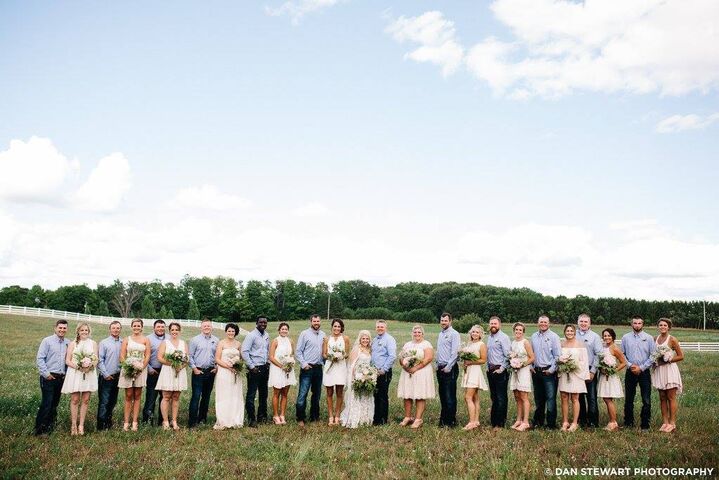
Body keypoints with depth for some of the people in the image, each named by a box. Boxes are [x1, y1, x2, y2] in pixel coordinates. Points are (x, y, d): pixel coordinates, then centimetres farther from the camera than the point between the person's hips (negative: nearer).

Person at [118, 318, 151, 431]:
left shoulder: (145, 340, 7)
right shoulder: (126, 340, 8)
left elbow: (147, 356, 1)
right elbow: (122, 356, 2)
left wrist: (142, 367, -12)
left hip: (140, 370, 0)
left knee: (137, 396, 3)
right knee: (128, 396, 1)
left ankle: (134, 422, 4)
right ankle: (126, 422, 3)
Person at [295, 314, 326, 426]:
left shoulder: (323, 335, 12)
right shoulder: (304, 334, -3)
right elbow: (298, 351, -5)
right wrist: (303, 364, -12)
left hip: (318, 368, 5)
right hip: (307, 368, -5)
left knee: (317, 394, 13)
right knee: (302, 394, -7)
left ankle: (314, 417, 24)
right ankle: (300, 419, 2)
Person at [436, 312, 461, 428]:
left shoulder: (454, 334, -8)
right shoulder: (441, 334, 17)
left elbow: (455, 352, -15)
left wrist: (448, 367, -16)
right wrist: (438, 365, 13)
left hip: (450, 368, -8)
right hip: (440, 368, 8)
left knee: (450, 396, -7)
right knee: (442, 395, 11)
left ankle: (451, 421, -1)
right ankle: (443, 419, 19)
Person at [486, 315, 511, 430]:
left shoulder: (503, 337, -9)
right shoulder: (489, 337, 15)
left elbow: (508, 356, -13)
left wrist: (502, 369, -15)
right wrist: (488, 367, 12)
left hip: (500, 371, -8)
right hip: (490, 371, 8)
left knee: (501, 398, -2)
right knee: (493, 397, 13)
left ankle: (500, 424, 3)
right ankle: (493, 421, 20)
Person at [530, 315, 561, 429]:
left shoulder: (553, 337, -5)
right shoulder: (534, 336, 10)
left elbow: (558, 355, -9)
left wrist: (551, 370, -11)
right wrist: (531, 366, 7)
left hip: (549, 372, -5)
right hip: (536, 371, 5)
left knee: (550, 398, -5)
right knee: (538, 398, 14)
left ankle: (551, 424, 4)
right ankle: (538, 421, 24)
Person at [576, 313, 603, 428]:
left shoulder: (595, 337, 2)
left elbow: (598, 355, -3)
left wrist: (592, 371, -8)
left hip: (590, 371, -2)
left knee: (591, 397, -3)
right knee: (579, 397, 9)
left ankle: (593, 422, 6)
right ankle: (582, 420, 19)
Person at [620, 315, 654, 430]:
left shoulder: (649, 338, 0)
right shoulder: (625, 338, 5)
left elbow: (653, 356, -3)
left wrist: (641, 368, -9)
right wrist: (630, 365, -8)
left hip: (644, 372, -2)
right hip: (630, 372, 2)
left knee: (646, 400, -1)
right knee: (628, 399, 8)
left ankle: (645, 424, 9)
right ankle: (628, 423, 18)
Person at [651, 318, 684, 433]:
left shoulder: (672, 339, -7)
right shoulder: (655, 339, 9)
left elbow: (681, 356, -6)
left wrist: (667, 360, -12)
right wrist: (655, 360, 1)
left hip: (669, 369, -5)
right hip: (659, 370, 5)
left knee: (671, 398, -1)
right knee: (662, 398, 8)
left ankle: (672, 423, 4)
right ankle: (665, 422, 14)